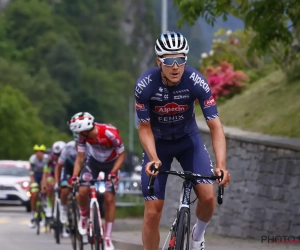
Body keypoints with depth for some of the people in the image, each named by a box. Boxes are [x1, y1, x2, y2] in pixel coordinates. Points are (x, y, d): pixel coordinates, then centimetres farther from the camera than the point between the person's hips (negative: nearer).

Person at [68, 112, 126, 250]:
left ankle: (108, 238, -2)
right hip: (93, 161, 3)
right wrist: (74, 176, -26)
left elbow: (121, 155, -21)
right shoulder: (83, 135, -25)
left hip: (111, 164, -3)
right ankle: (83, 217, 15)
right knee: (82, 192, -17)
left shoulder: (111, 133, -36)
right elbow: (80, 157, -13)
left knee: (109, 199, -10)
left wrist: (113, 173, -30)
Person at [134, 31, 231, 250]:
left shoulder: (196, 81, -27)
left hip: (189, 139, 1)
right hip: (158, 143, 0)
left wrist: (221, 165, -40)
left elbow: (215, 125, -28)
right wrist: (153, 158, -36)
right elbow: (145, 127, -18)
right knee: (152, 213, -7)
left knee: (208, 197, -18)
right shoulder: (145, 85, -28)